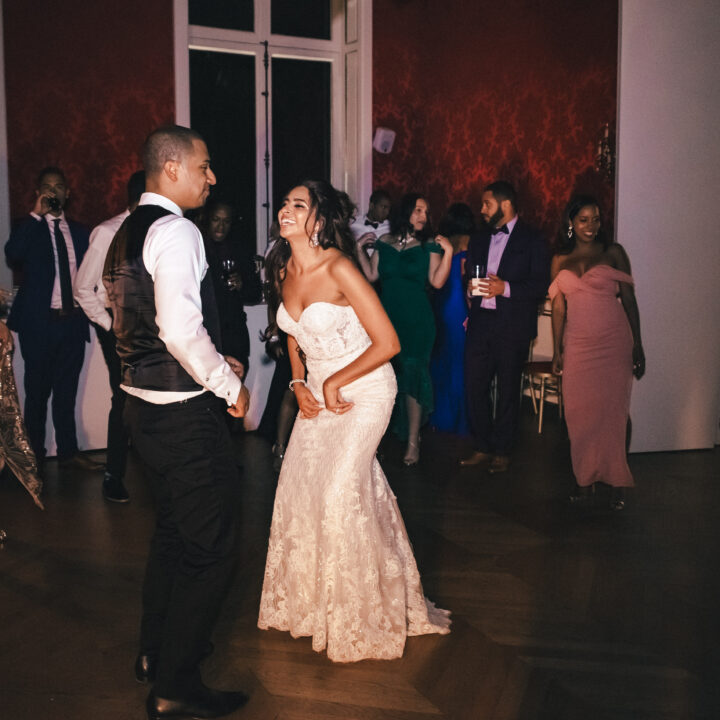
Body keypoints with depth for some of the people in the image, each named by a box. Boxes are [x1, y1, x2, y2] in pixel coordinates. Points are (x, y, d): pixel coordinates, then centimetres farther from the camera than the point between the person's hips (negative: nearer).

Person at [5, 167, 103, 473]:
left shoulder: (78, 231, 12)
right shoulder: (29, 228, -1)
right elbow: (13, 255, -22)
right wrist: (36, 215, -19)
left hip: (72, 321, 3)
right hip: (39, 323, -3)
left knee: (67, 391, 10)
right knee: (37, 392, 5)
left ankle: (68, 453, 17)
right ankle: (35, 456, 16)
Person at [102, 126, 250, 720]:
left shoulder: (127, 235, 13)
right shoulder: (175, 232, -17)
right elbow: (181, 328, -28)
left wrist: (213, 363, 18)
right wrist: (229, 383, -14)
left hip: (145, 402, 10)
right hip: (184, 412, -10)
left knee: (173, 532, 25)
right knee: (208, 548, 1)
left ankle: (157, 652, 40)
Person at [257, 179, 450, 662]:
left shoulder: (339, 268, -23)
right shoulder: (285, 270, 0)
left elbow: (388, 343, -22)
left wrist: (333, 384, -15)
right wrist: (299, 384, 3)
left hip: (364, 388, -7)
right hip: (318, 390, 7)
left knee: (341, 490, -8)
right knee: (300, 485, 7)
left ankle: (360, 614, 14)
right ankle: (310, 600, 28)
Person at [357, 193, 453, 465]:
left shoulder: (429, 246, 0)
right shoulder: (384, 243, 7)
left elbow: (437, 281, -10)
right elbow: (371, 275, 9)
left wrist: (448, 252, -18)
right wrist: (360, 250, 4)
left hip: (416, 320, -3)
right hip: (387, 318, 3)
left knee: (412, 376, -3)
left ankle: (413, 442, 4)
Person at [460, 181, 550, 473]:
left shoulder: (532, 240, -2)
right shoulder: (479, 239, 16)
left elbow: (541, 285, -8)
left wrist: (506, 288, -20)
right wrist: (470, 286, -2)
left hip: (512, 326, -5)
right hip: (480, 323, 5)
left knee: (507, 389, 4)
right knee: (474, 385, 3)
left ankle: (502, 451, 16)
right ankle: (482, 447, 16)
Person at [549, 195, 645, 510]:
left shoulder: (613, 253, 4)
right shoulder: (560, 261, 11)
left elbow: (629, 299, 3)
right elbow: (558, 307, 13)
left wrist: (637, 345, -1)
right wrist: (557, 350, 10)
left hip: (613, 341, -2)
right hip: (577, 344, 2)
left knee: (613, 410, -2)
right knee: (580, 412, 2)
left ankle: (617, 481, 7)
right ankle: (586, 478, 13)